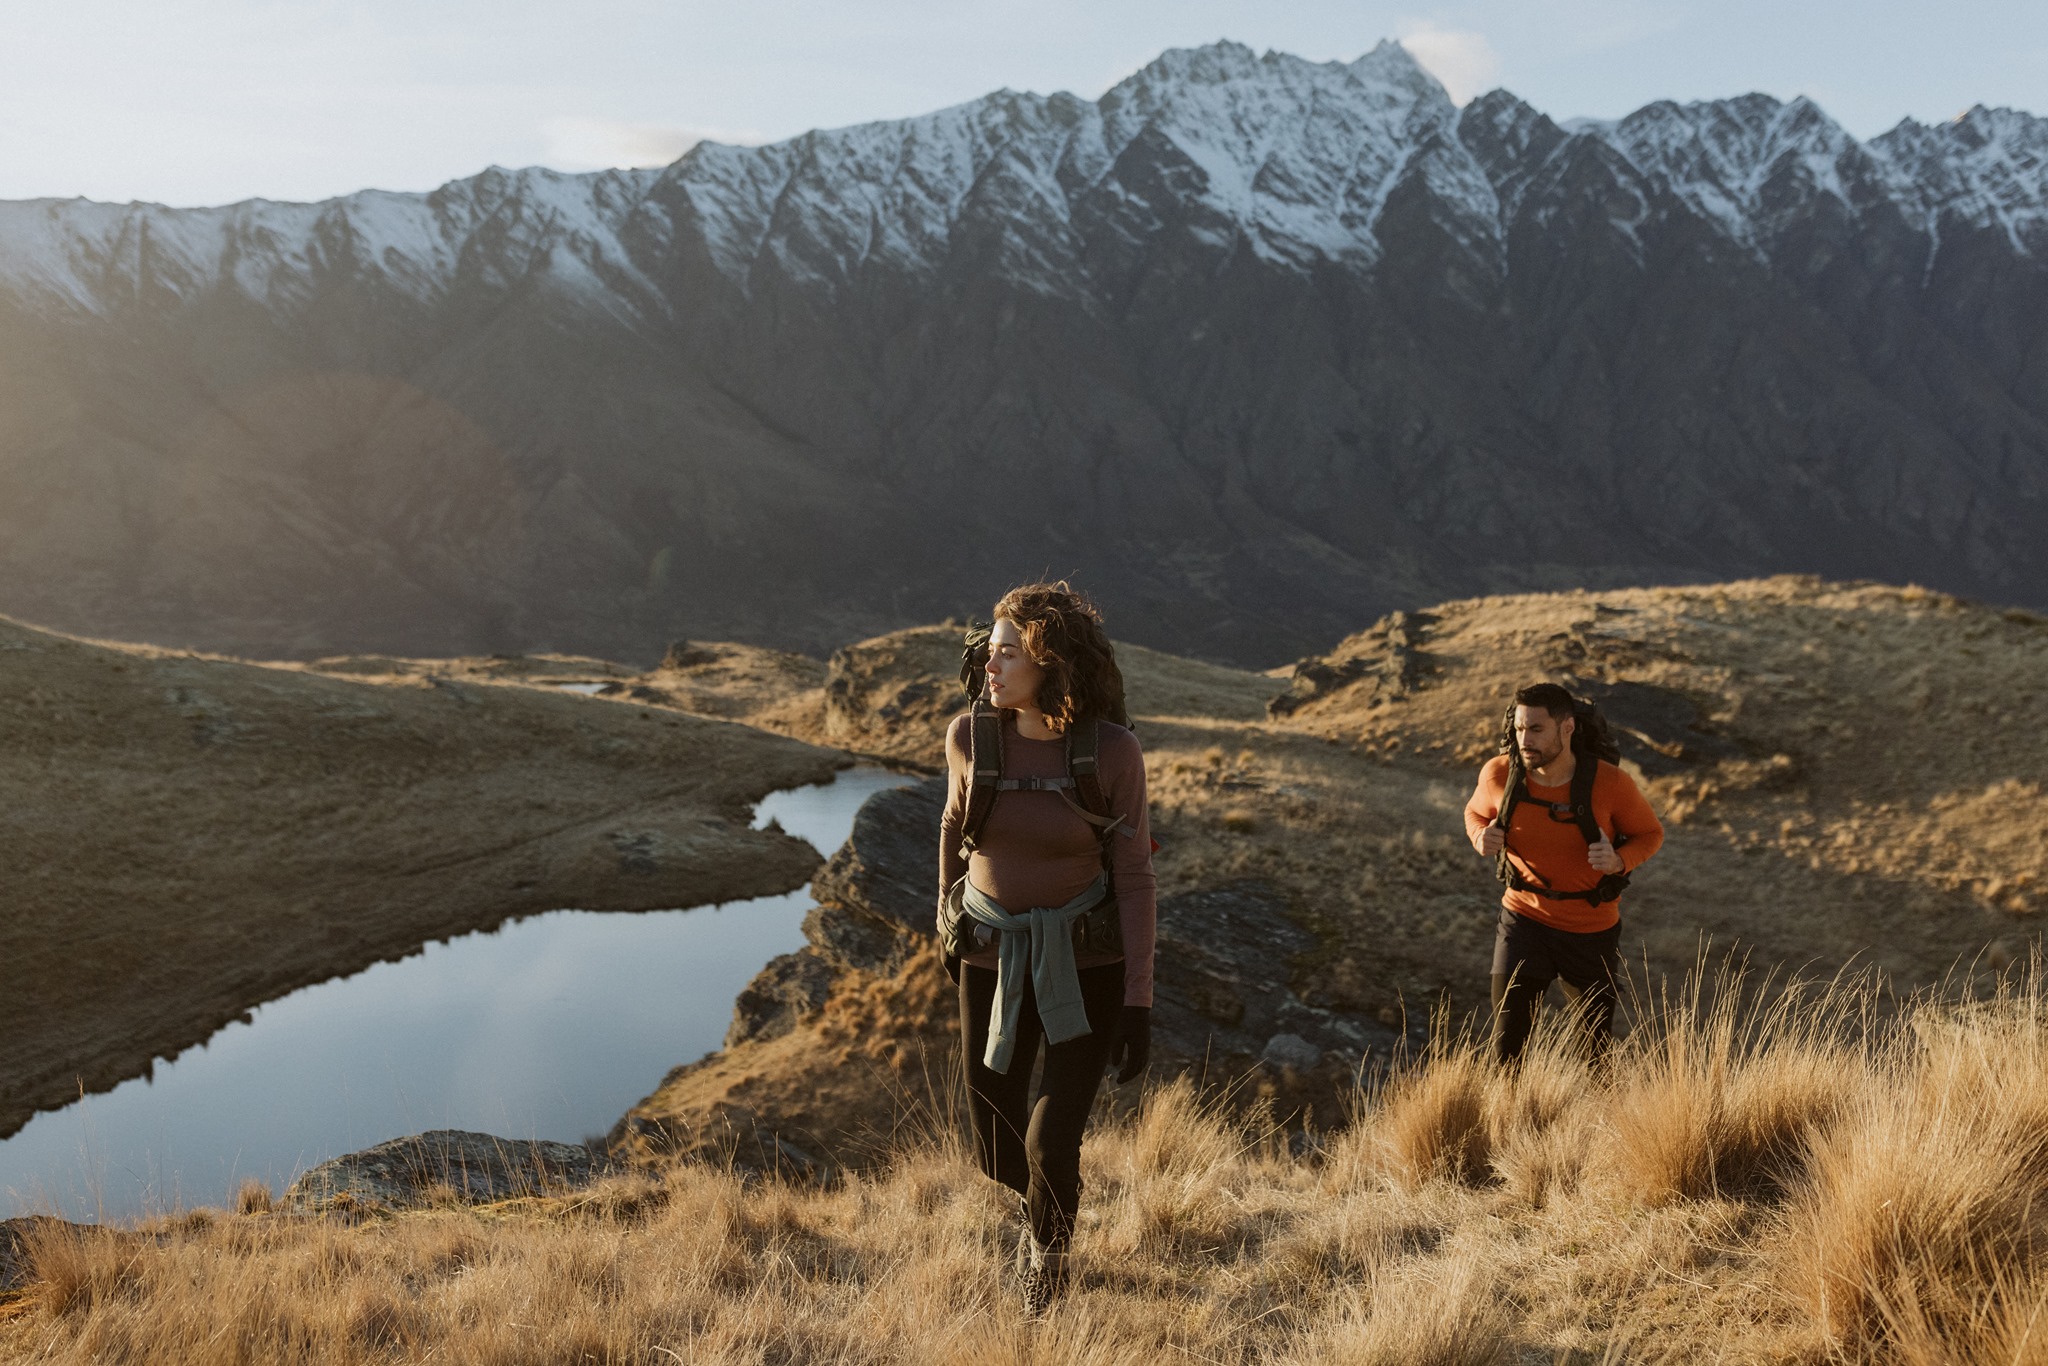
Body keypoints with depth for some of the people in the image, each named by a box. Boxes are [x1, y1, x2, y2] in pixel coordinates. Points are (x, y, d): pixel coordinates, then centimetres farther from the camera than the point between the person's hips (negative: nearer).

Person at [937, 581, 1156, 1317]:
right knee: (996, 1145, 11)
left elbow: (1133, 877, -12)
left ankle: (1045, 1259, 29)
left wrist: (1139, 1003, -13)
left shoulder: (1112, 751, -18)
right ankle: (1040, 1196, 50)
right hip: (994, 957, 3)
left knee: (1052, 1142, -6)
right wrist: (947, 919, 21)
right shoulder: (970, 735, -12)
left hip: (1086, 959, -3)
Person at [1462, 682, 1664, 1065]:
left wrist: (1619, 861, -26)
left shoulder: (1610, 782, -23)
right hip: (1525, 920, 0)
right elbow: (1476, 813, 6)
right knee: (1507, 1047, -8)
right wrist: (1481, 838, -18)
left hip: (1593, 930, 0)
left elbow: (1650, 834, -5)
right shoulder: (1500, 773, -17)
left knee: (1597, 1046, 20)